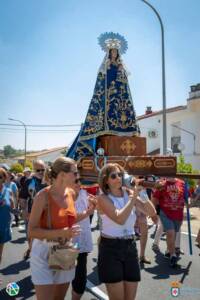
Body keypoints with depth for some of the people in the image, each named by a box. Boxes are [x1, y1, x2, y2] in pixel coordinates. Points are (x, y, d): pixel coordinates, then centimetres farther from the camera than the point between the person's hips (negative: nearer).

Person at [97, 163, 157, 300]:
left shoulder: (129, 193, 1)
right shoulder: (103, 198, -12)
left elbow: (152, 212, -4)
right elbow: (120, 219, -27)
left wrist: (142, 193, -15)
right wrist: (133, 197, -22)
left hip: (130, 246, 5)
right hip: (110, 247, -4)